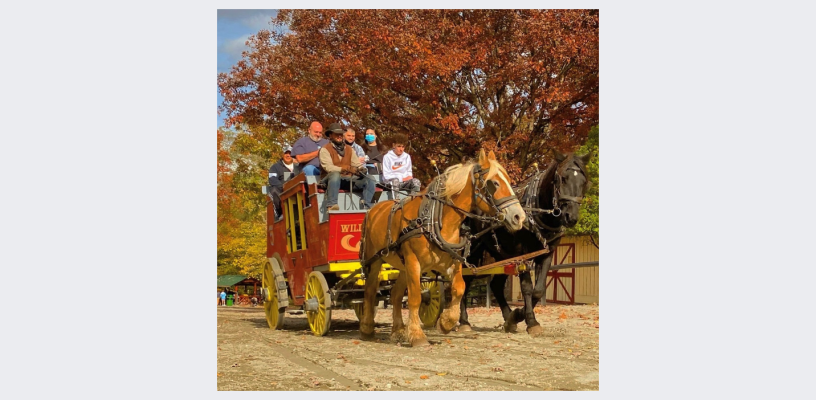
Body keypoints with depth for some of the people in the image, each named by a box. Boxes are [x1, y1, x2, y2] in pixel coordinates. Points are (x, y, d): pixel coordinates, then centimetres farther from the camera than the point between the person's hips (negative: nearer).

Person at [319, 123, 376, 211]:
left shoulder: (349, 149, 17)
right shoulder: (325, 150, -1)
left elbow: (357, 164, 13)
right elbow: (328, 167, -15)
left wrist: (361, 169, -13)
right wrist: (347, 169, -27)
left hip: (347, 179, 5)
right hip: (330, 180, -5)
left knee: (369, 181, -15)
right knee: (335, 175, -41)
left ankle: (367, 206, -20)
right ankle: (331, 206, -43)